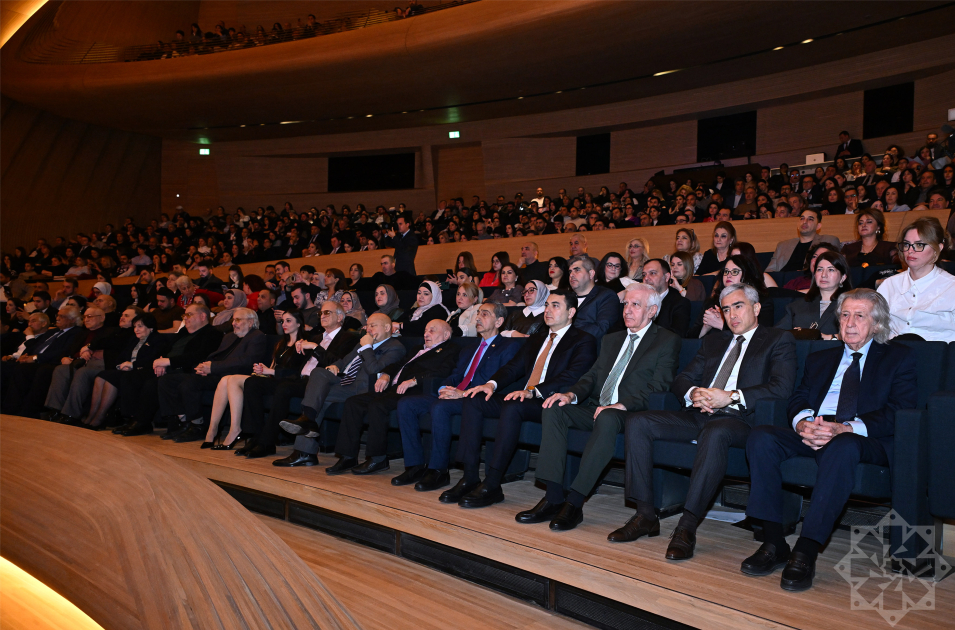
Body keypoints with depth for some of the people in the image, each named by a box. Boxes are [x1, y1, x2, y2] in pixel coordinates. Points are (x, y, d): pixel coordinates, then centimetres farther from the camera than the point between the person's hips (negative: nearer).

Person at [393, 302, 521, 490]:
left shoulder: (509, 347, 3)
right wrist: (444, 388, -4)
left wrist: (463, 394, -19)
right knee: (406, 404, -10)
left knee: (440, 407, -35)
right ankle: (416, 466, -8)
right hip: (452, 395, 8)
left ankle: (439, 470, -23)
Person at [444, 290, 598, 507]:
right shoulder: (535, 341, 27)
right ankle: (470, 477, -13)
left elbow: (573, 376, -15)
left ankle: (492, 485, -29)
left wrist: (533, 391, -26)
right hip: (524, 398, 8)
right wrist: (492, 384, -5)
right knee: (473, 401, -11)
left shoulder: (584, 341, 1)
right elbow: (514, 366, 18)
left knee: (512, 407, -35)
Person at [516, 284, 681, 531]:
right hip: (597, 408, 6)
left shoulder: (667, 341, 3)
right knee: (553, 409, -19)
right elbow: (593, 375, 18)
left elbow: (658, 387, -10)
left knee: (607, 418, -39)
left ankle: (575, 501, -35)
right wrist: (571, 394, -4)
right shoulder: (611, 339, 25)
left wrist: (622, 405, -23)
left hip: (631, 413, -6)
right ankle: (554, 497, -23)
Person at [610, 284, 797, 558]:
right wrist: (693, 393, -5)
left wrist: (731, 397, -15)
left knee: (715, 433, -40)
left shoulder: (779, 340, 11)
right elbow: (681, 380, 20)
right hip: (698, 415, 6)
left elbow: (782, 387, -6)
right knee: (637, 422, -15)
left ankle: (687, 527, -37)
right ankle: (646, 515, -14)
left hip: (739, 419, -6)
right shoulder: (713, 342, 28)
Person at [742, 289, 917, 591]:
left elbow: (899, 413, -2)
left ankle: (806, 552, -38)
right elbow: (798, 400, 16)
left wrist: (846, 428, -19)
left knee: (843, 447, -40)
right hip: (812, 435, 4)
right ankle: (773, 543, -24)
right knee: (761, 436, -25)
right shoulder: (819, 359, 28)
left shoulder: (899, 357, 14)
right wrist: (803, 421, -11)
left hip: (866, 441, -4)